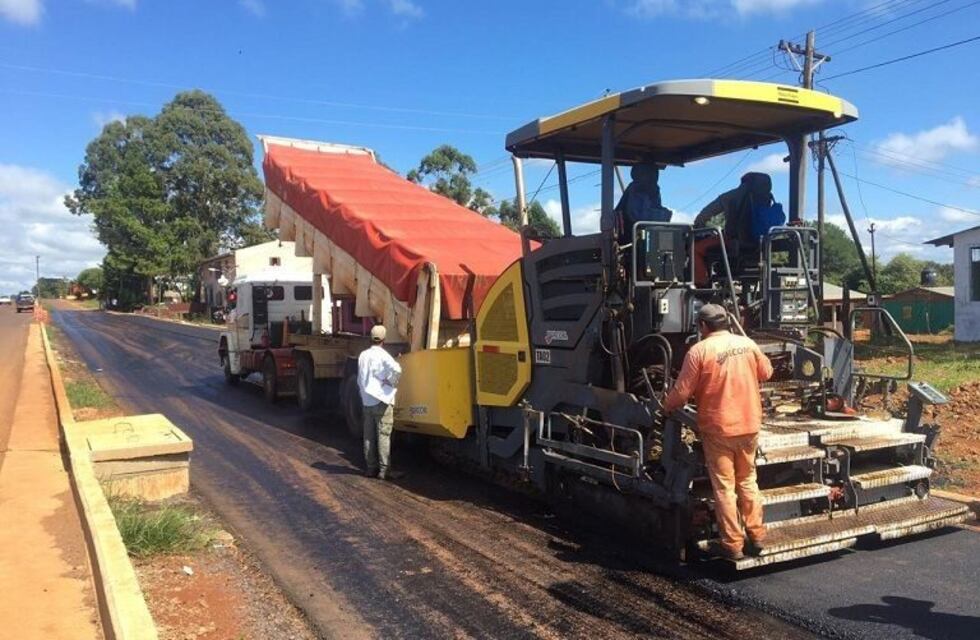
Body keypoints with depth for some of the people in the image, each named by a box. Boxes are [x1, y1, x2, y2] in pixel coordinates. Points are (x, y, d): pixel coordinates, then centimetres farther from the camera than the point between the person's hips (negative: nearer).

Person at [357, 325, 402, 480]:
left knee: (369, 436, 10)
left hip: (367, 401, 6)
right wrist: (392, 381, -12)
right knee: (383, 436, -3)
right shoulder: (382, 355, -10)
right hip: (382, 400, -6)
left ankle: (370, 467, 14)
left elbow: (360, 379, 15)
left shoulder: (363, 355, 9)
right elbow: (397, 369, -28)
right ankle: (384, 470, -3)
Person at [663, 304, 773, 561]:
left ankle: (733, 545, 10)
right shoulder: (747, 343, 1)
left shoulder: (699, 350, -13)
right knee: (748, 480, 19)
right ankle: (757, 536, 24)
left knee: (724, 487, 5)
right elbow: (766, 372, 18)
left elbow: (682, 392, -12)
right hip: (749, 425, 5)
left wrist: (666, 407, 7)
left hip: (718, 428, -5)